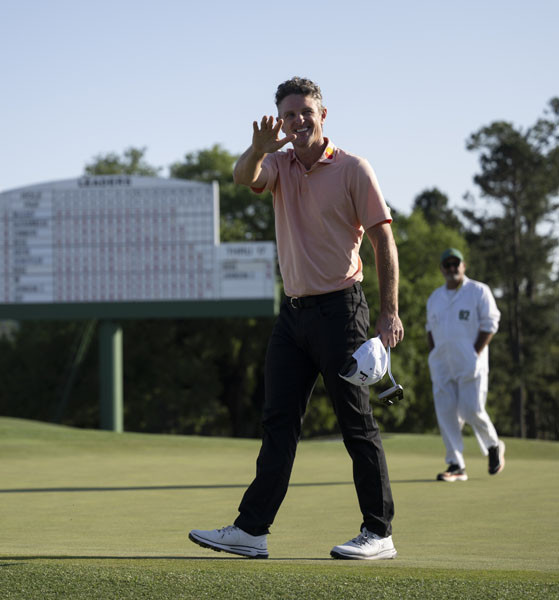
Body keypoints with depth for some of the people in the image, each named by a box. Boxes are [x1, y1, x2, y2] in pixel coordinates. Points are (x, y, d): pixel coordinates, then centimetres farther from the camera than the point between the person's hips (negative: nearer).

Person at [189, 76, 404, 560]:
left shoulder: (353, 169, -4)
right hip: (293, 311, 6)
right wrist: (258, 149, -36)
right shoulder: (280, 166, 10)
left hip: (340, 310, -5)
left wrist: (390, 313, -13)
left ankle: (379, 534, 3)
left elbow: (384, 241, -6)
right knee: (278, 423, 4)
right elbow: (245, 178, -12)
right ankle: (252, 530, 4)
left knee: (358, 425, -3)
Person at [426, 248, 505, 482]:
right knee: (446, 412, -3)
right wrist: (433, 357, 8)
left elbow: (490, 325, -5)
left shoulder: (479, 291, 0)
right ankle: (456, 465, -1)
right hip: (442, 366, 5)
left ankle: (494, 446, 14)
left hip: (470, 364, -5)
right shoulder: (435, 297, 16)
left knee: (471, 409, -13)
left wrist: (475, 355, -12)